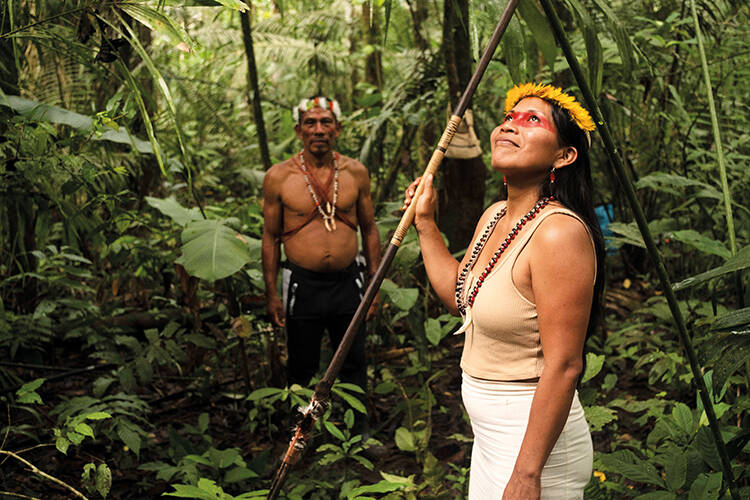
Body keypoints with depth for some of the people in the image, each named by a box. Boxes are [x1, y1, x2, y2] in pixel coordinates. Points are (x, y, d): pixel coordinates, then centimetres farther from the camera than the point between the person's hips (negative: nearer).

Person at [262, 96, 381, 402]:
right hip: (302, 285, -1)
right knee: (301, 370, 11)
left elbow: (369, 230, 10)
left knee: (354, 366, 11)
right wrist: (271, 294, 0)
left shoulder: (355, 172, 2)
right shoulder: (278, 177, -5)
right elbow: (271, 237, 2)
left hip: (348, 283, 2)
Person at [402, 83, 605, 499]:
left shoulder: (560, 232, -23)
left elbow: (563, 366, -25)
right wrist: (425, 223, 17)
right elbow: (457, 295, 20)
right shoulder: (495, 216, 4)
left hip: (535, 443, -9)